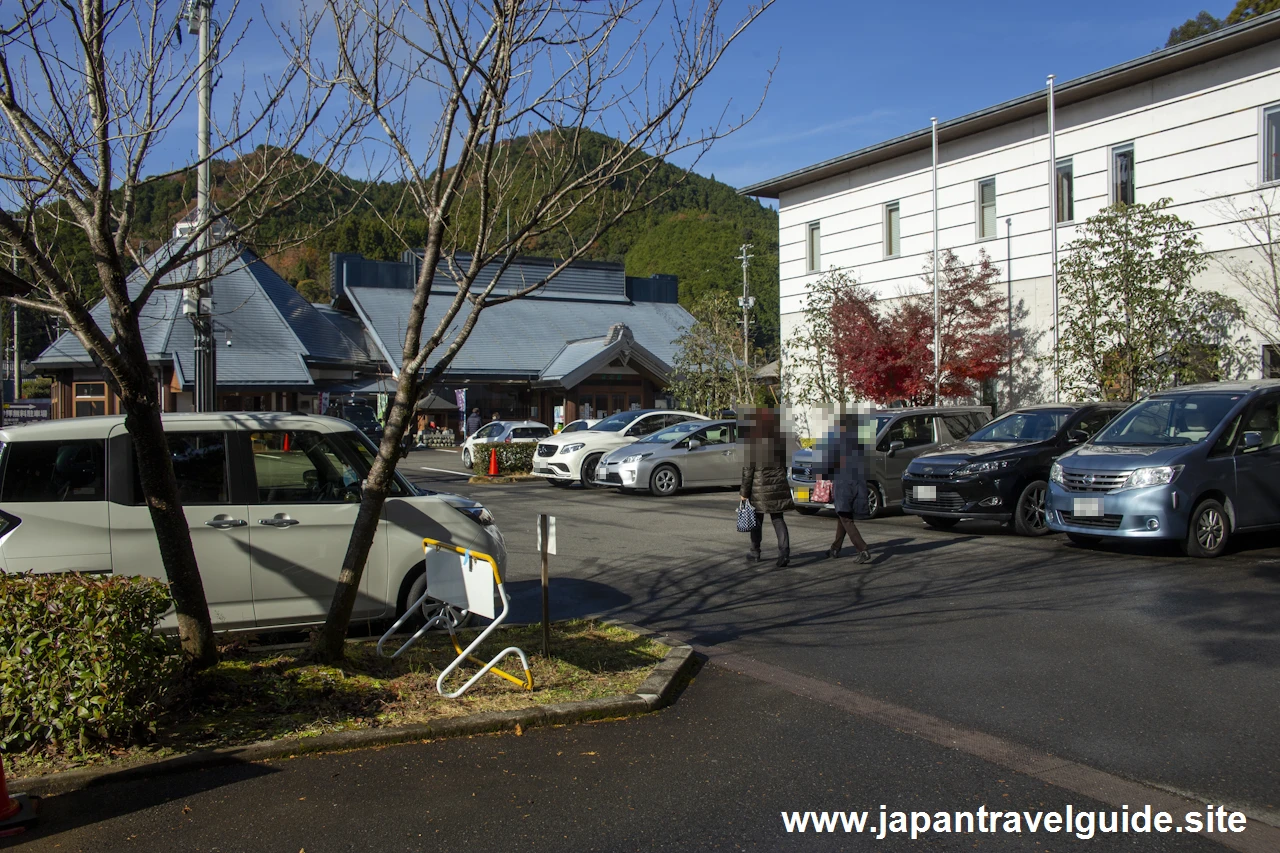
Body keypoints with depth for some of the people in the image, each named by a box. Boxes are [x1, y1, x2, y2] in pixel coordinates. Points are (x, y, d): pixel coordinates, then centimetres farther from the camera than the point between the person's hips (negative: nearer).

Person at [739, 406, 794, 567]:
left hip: (759, 486, -3)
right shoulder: (779, 440, 2)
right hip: (778, 484, 3)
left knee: (756, 520, 13)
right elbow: (784, 464, 11)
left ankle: (755, 552, 24)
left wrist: (744, 492, -4)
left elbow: (748, 469, -10)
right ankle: (784, 552, -9)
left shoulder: (752, 442, -12)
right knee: (778, 519, 6)